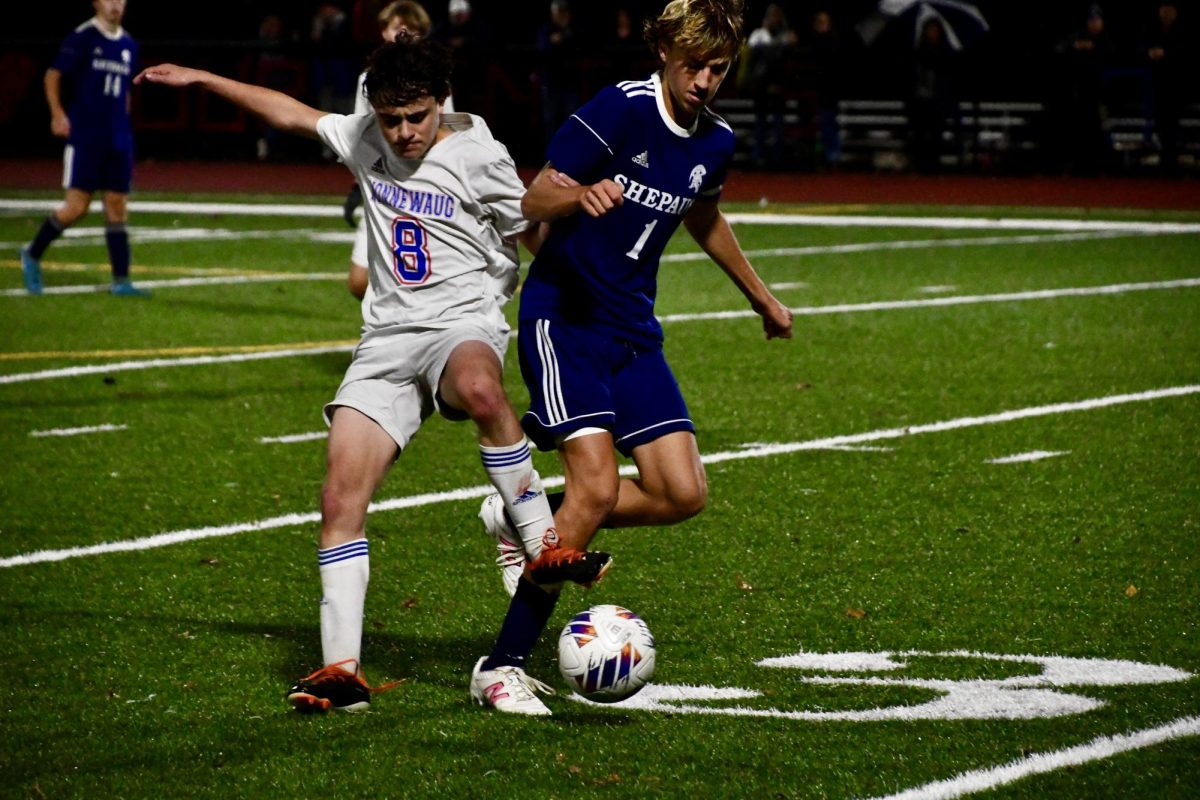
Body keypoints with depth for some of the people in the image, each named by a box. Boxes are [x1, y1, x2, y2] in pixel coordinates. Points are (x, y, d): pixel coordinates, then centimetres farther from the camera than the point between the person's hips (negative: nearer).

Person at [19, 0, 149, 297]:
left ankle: (121, 281, 5)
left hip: (118, 139, 6)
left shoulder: (128, 45, 11)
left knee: (117, 207, 4)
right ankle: (32, 255, 14)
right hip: (85, 137, -6)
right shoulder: (82, 38, -7)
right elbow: (53, 75, -5)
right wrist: (57, 114, -17)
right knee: (76, 207, -7)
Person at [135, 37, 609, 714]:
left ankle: (545, 548, -31)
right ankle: (342, 669, -9)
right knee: (342, 496, -11)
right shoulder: (365, 140, 13)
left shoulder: (479, 157, -4)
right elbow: (292, 113, 27)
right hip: (388, 336, 5)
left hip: (464, 321, -5)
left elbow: (537, 237, 1)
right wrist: (201, 79, 33)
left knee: (478, 387, -44)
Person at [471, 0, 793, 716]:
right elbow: (534, 201, -14)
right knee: (597, 486, -20)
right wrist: (582, 194, -37)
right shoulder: (622, 109, -15)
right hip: (561, 315, -7)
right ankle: (501, 667, -10)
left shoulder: (716, 142, 6)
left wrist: (762, 298, 37)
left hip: (632, 329, 7)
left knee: (683, 493, -5)